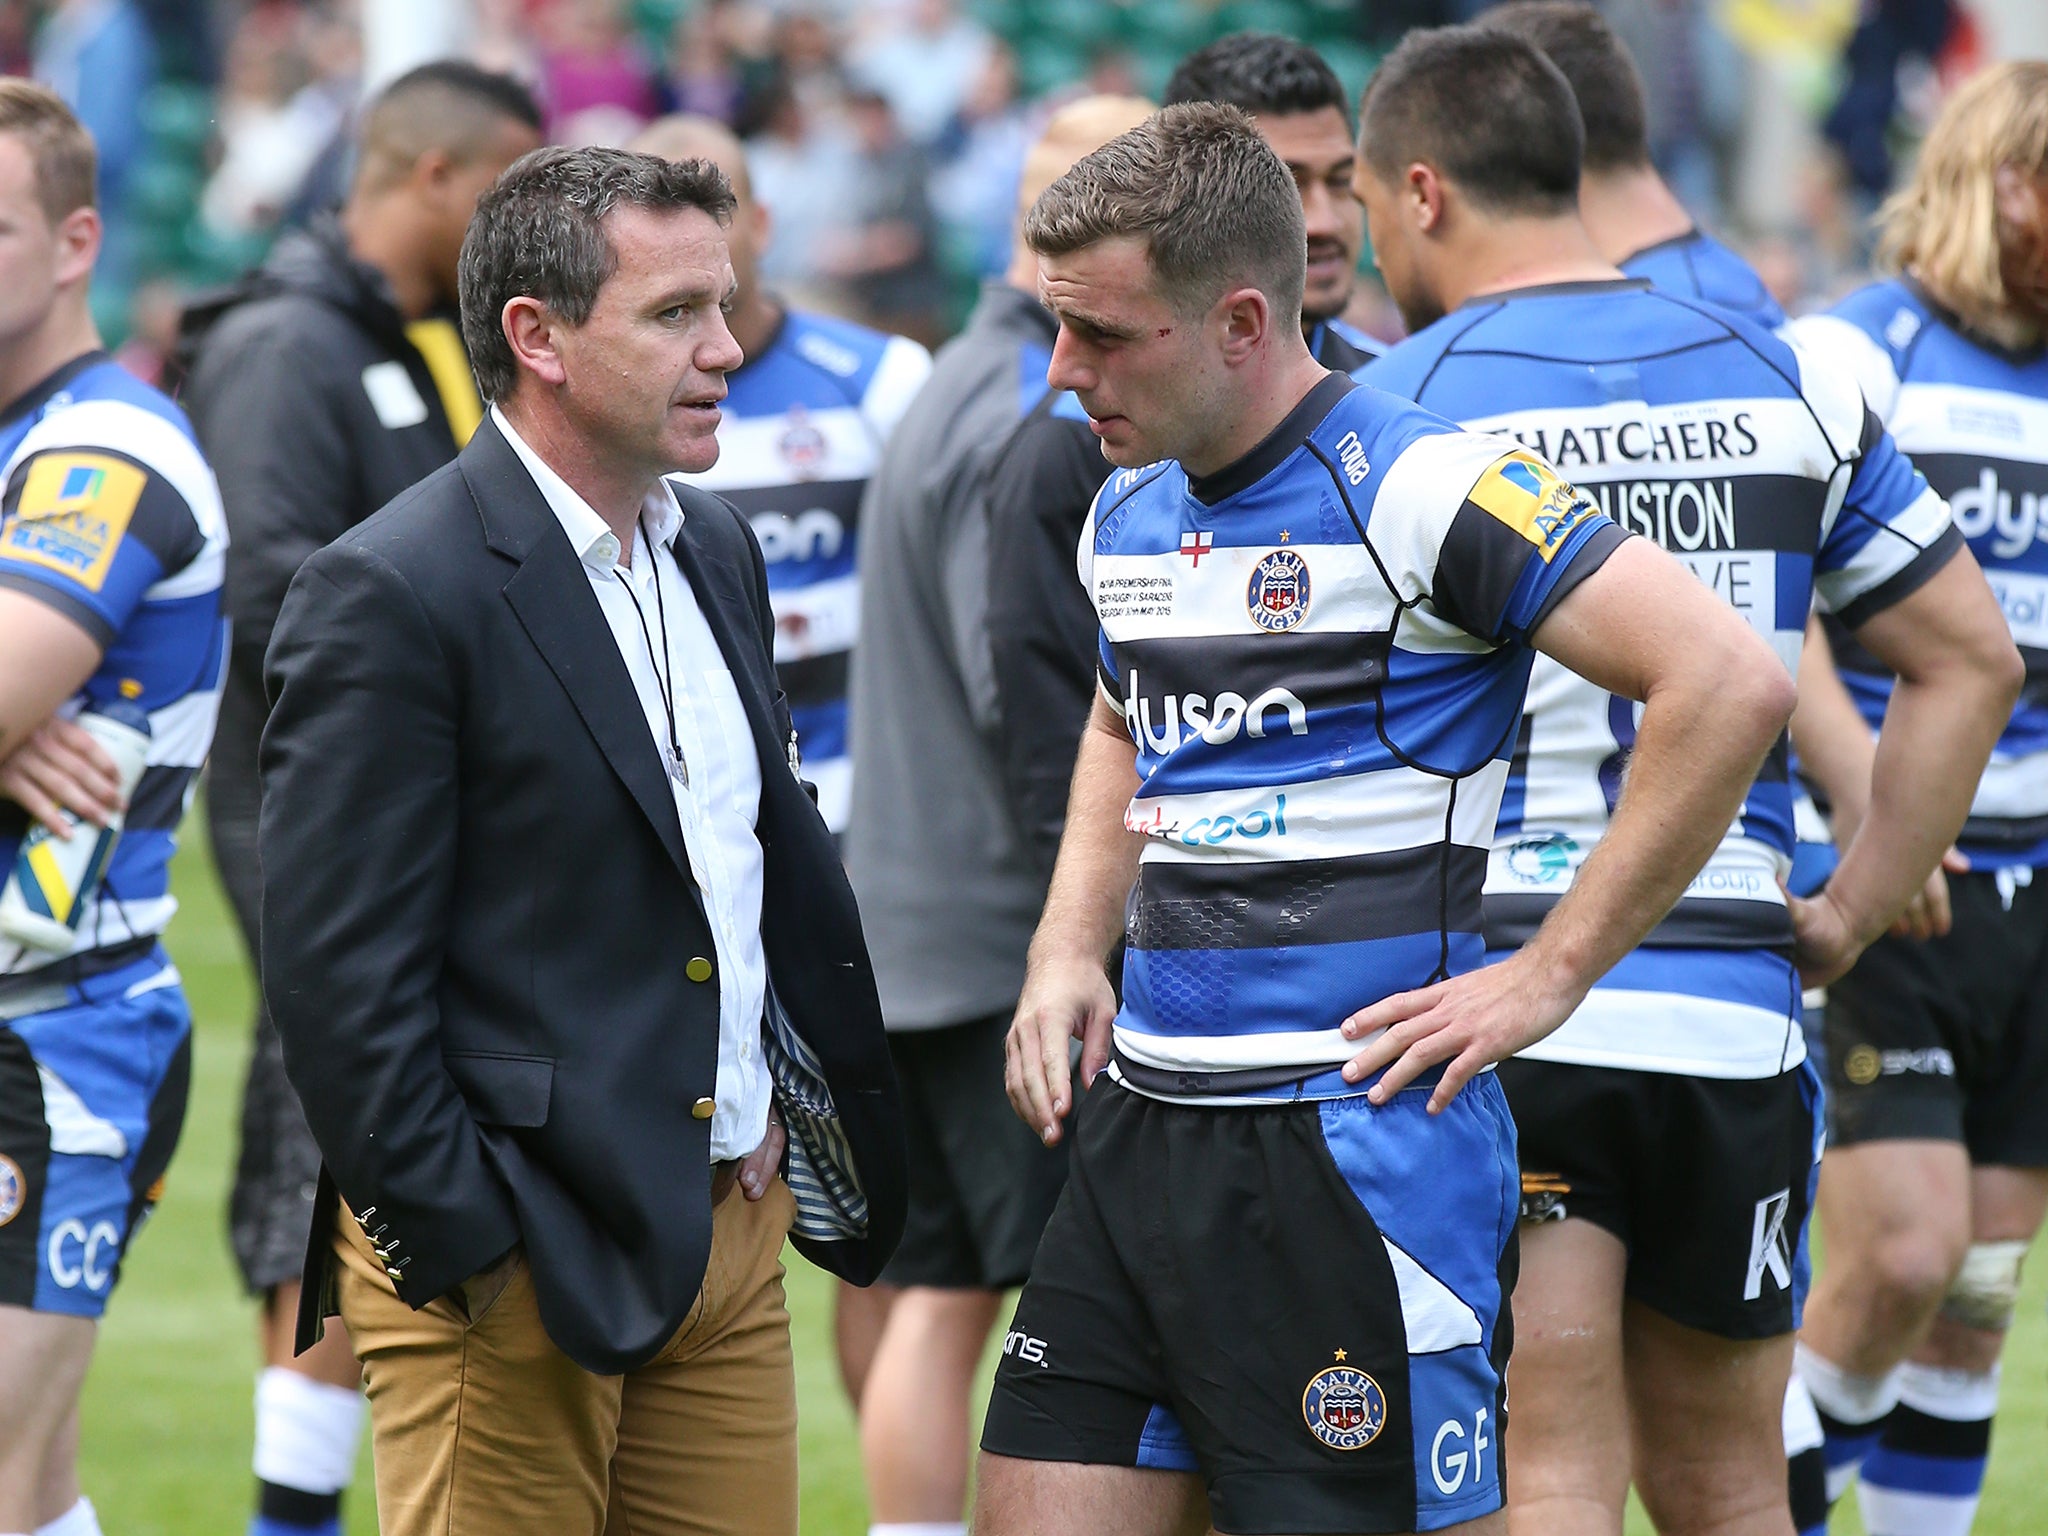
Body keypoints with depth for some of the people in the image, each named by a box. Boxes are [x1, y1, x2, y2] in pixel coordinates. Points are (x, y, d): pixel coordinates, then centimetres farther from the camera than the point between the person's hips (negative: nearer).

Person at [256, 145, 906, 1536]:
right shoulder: (389, 598, -13)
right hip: (516, 1264, -8)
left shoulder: (717, 551, 13)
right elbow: (341, 977, -15)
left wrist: (832, 1133, 12)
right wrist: (455, 1249, -17)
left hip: (734, 1222, 8)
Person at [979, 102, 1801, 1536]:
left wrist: (1553, 972, -14)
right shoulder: (1128, 515, 13)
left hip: (1351, 1137, -8)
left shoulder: (1422, 487, -12)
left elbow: (1733, 682, -19)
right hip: (1138, 1130, 8)